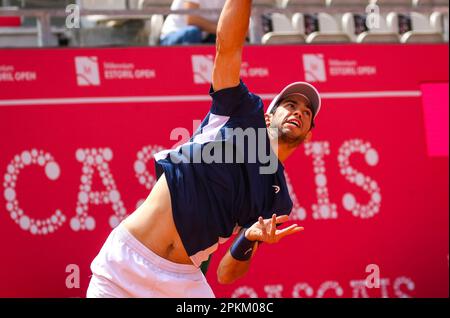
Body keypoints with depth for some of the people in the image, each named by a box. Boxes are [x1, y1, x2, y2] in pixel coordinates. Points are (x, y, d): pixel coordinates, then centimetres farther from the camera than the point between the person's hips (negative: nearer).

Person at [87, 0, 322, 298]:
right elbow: (228, 45, -5)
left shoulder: (279, 200, 10)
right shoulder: (242, 113, 7)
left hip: (183, 282, 3)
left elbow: (226, 274, 5)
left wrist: (249, 240, -14)